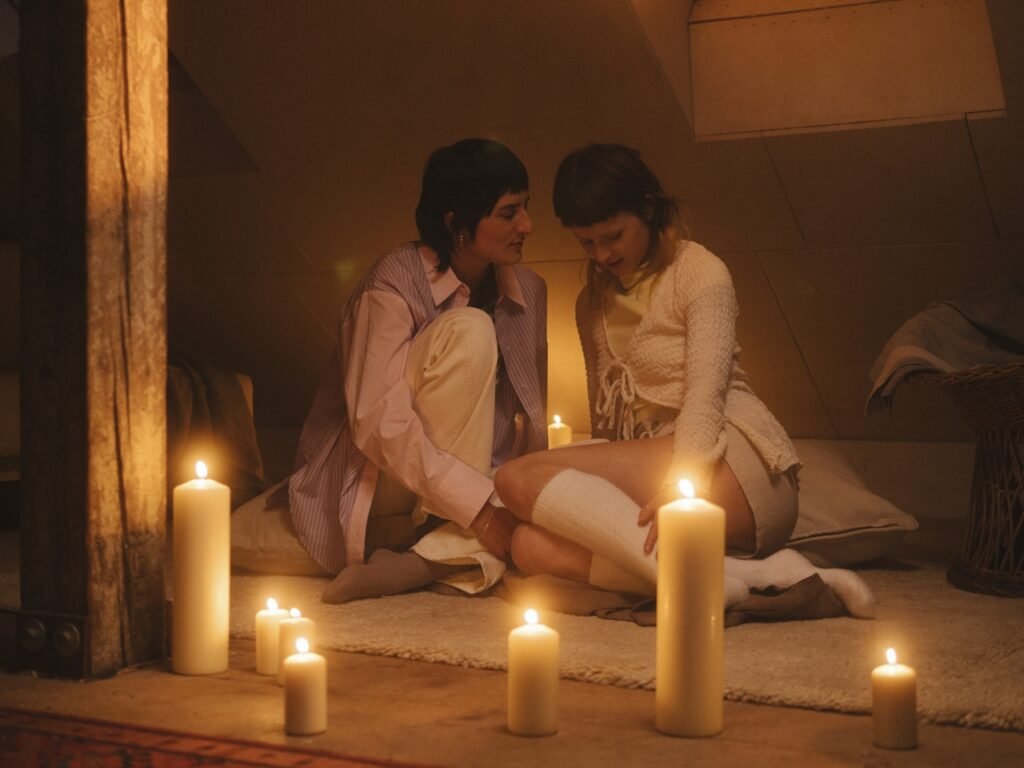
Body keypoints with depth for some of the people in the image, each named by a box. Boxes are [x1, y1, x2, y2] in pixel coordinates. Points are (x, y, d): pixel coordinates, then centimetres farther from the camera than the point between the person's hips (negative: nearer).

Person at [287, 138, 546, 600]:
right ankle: (444, 555, -24)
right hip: (369, 486, -6)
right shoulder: (394, 285, -16)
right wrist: (480, 507, -29)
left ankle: (419, 562, -20)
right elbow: (379, 424, -25)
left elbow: (531, 425, 7)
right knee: (470, 331, -28)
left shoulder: (528, 292, 4)